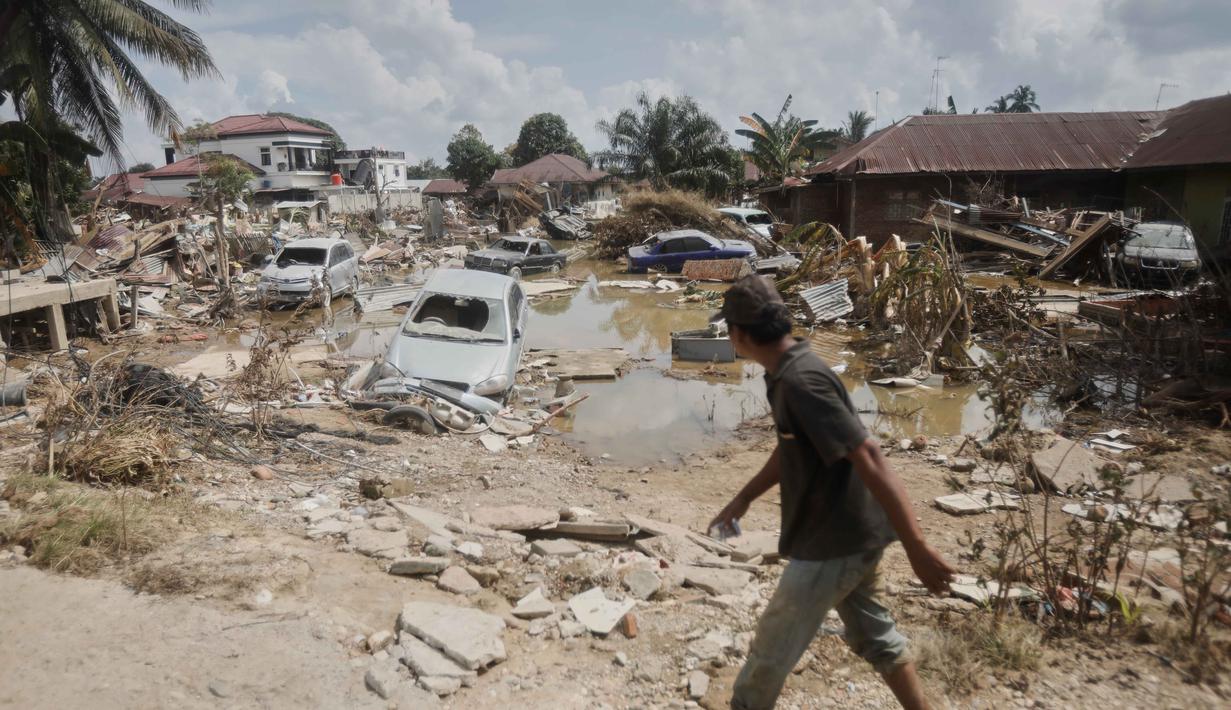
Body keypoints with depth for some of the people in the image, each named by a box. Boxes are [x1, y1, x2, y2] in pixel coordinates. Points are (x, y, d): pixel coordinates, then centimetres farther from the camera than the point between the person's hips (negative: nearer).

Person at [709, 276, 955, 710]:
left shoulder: (800, 381, -27)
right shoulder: (788, 372, 4)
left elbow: (869, 459, -30)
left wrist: (917, 549, -30)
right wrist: (743, 499, 23)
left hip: (833, 542, -9)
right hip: (853, 534, 9)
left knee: (770, 654, 9)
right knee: (872, 634, 26)